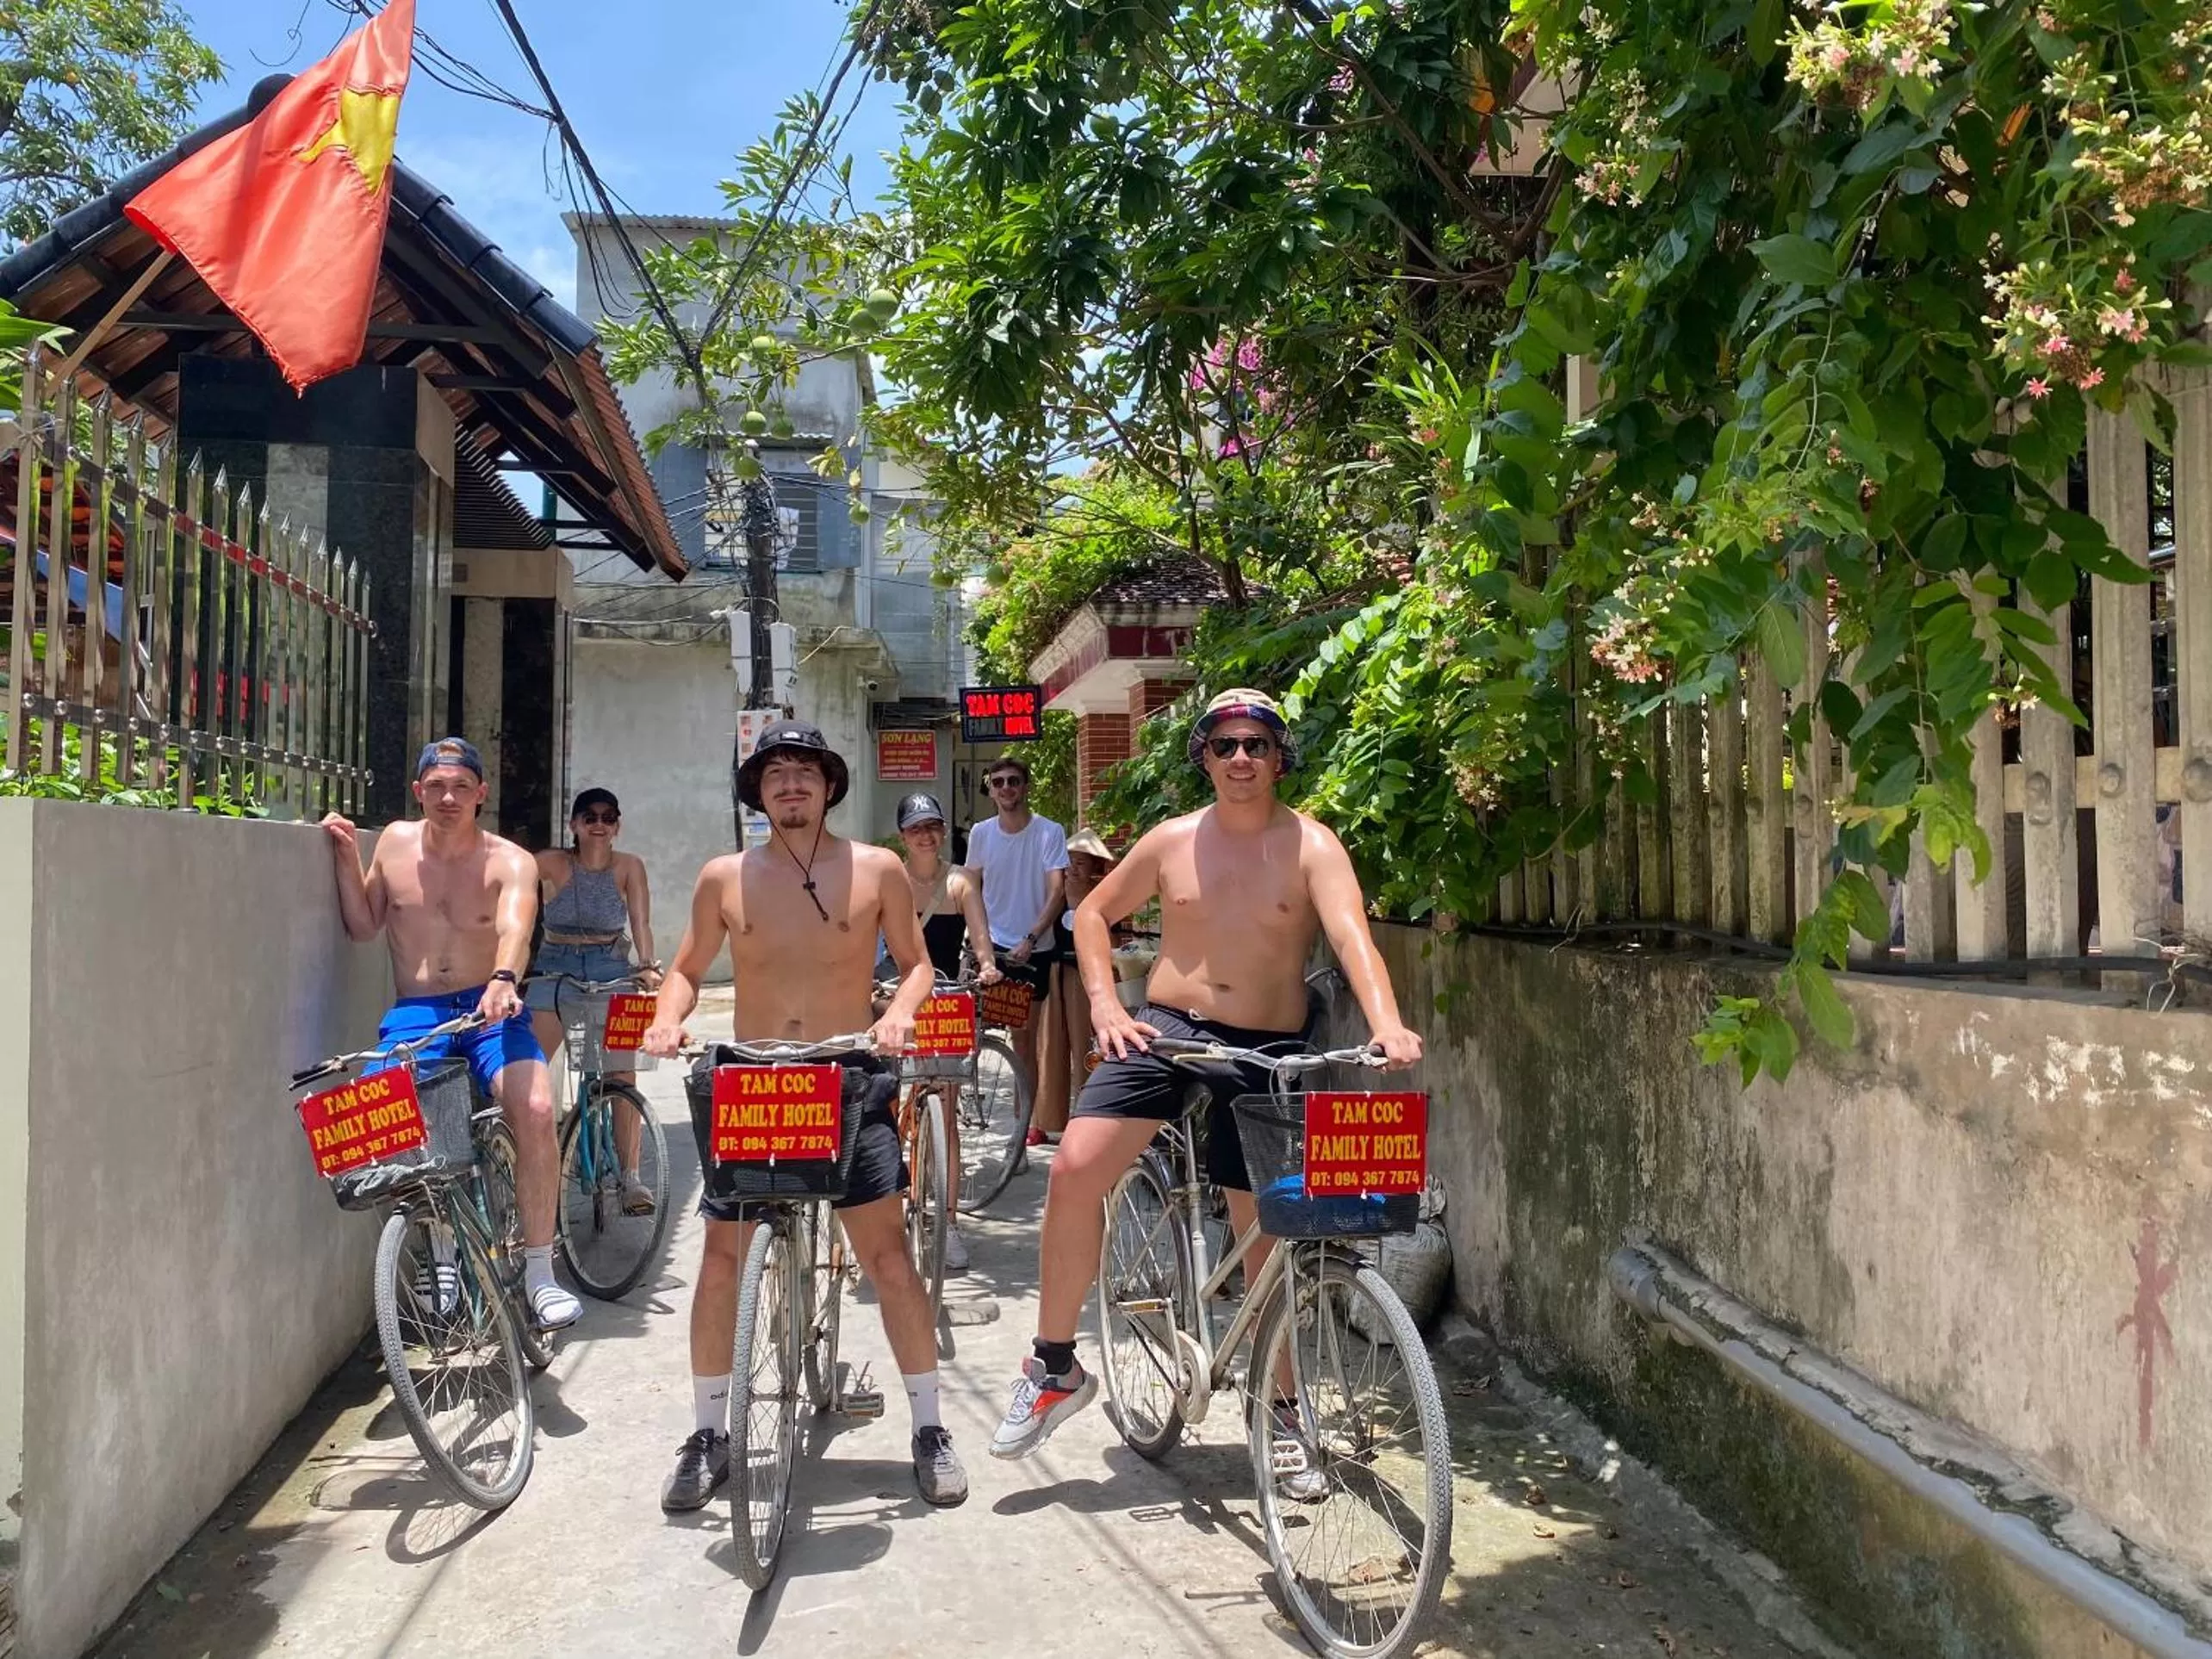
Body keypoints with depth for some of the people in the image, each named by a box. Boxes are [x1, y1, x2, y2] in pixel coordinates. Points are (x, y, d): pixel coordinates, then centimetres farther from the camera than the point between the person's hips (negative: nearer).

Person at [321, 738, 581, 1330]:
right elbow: (364, 927, 16)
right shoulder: (395, 842, 8)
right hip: (415, 1014, 3)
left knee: (536, 1109, -27)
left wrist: (503, 981, -46)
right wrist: (346, 859, 1)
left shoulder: (509, 862, -4)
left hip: (489, 1009, -2)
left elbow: (515, 929, -24)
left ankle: (538, 1273, -15)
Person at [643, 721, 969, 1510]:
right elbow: (688, 969, 13)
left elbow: (915, 961, 6)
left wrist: (899, 1014, -13)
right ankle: (708, 1435, 20)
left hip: (850, 1080, -2)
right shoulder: (724, 877, 5)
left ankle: (929, 1429, 8)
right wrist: (667, 1020, -7)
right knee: (721, 1258, 3)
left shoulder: (876, 869, 1)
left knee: (888, 1253, -5)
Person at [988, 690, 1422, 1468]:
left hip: (1266, 1050, -1)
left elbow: (1351, 936, -19)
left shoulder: (1311, 847, -4)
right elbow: (1094, 912, 16)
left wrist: (1387, 1023, -37)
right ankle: (1054, 1367, -1)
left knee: (1264, 1230, 5)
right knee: (1076, 1168, -18)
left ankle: (1280, 1411, 25)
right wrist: (1105, 1004, 1)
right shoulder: (1172, 841, 5)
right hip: (1165, 1029, 2)